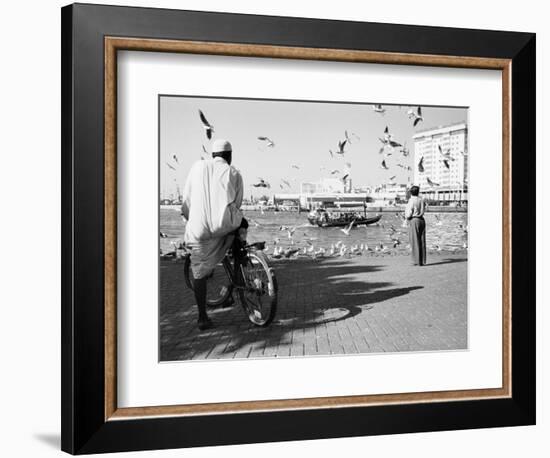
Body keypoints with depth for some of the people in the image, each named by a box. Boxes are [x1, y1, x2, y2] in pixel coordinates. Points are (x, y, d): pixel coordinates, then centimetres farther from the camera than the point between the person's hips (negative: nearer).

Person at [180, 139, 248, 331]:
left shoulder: (198, 166, 14)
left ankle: (203, 318, 16)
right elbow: (237, 204, 11)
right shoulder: (233, 173, 10)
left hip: (199, 226, 2)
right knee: (242, 224, 33)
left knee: (199, 271, 12)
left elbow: (187, 197, 15)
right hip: (224, 224, -1)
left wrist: (189, 217, 30)